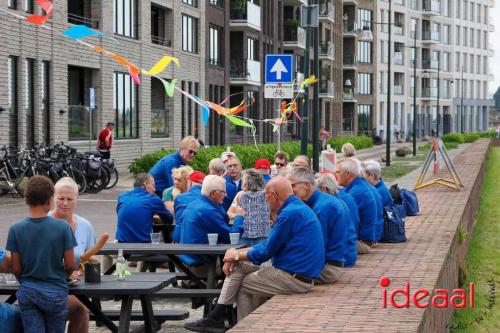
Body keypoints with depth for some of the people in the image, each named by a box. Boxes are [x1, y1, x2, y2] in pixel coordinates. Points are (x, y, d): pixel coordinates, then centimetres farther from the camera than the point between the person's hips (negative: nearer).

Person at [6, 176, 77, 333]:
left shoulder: (16, 229, -8)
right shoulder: (63, 228, -12)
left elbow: (16, 268, -2)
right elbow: (70, 266, -6)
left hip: (27, 292, 1)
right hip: (55, 293, -1)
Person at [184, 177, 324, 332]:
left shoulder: (290, 213, -19)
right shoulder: (298, 207, 14)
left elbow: (267, 251, -15)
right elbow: (270, 244, 16)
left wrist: (237, 256, 1)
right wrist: (237, 254, 7)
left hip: (294, 277, -9)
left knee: (241, 285, 5)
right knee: (238, 265, 12)